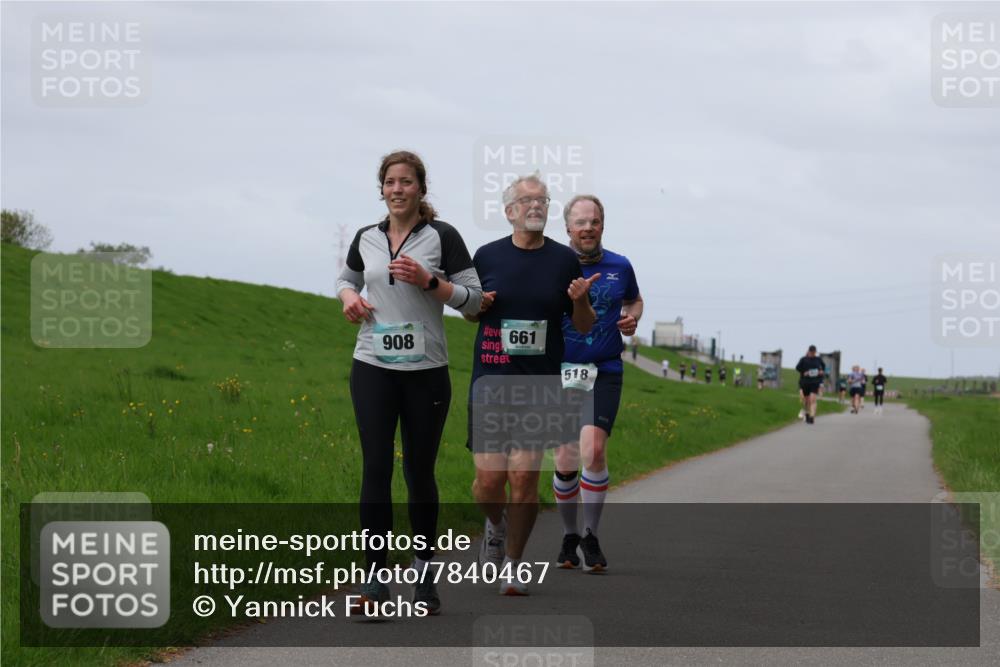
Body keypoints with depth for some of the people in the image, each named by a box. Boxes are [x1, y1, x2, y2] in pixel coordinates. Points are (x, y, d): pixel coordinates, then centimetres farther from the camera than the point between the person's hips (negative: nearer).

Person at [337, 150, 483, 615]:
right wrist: (348, 296, 5)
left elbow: (474, 298, -2)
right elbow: (347, 278, 28)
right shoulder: (367, 238, 9)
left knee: (419, 472, 5)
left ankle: (425, 576, 19)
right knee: (375, 468, -8)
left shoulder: (442, 237, -1)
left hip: (426, 371, -2)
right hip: (373, 368, 2)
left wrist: (428, 281, -15)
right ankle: (375, 579, -8)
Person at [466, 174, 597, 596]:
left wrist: (580, 301, -13)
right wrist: (477, 304, -5)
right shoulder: (487, 256, 5)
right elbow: (469, 312, 18)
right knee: (489, 479, -3)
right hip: (491, 380, 1)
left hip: (541, 384, -1)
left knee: (525, 478, -7)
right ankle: (496, 525, 31)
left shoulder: (565, 260, 4)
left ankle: (512, 567, 7)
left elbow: (585, 327, 9)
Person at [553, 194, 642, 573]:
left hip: (604, 372, 0)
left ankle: (591, 537, -4)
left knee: (593, 450, -19)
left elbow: (634, 300, 24)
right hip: (560, 371, 0)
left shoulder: (619, 267, 5)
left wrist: (632, 319, 3)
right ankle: (569, 536, 24)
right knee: (565, 462, 3)